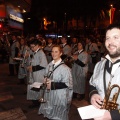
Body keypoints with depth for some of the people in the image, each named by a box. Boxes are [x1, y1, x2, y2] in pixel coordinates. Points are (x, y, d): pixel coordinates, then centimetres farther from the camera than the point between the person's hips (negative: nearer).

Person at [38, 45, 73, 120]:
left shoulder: (64, 68, -21)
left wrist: (53, 85, -19)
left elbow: (67, 84, -17)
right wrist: (46, 81, -3)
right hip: (49, 95, 7)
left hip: (60, 97, -6)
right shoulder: (50, 65, 3)